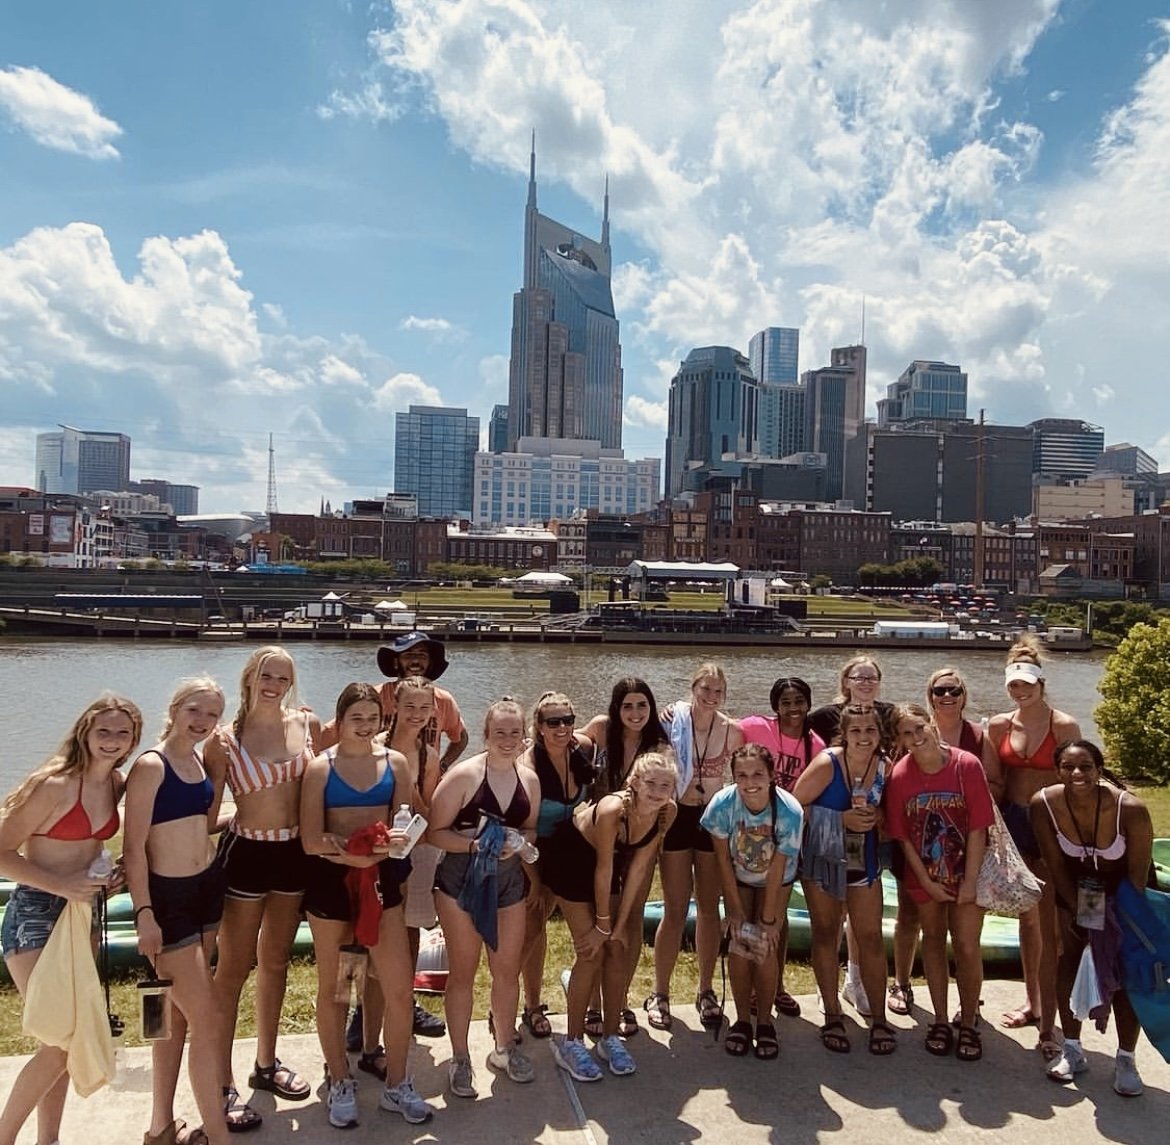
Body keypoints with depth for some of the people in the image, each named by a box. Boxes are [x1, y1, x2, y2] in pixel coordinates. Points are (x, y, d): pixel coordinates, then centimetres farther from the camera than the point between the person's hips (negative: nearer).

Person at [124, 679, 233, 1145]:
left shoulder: (198, 761, 7)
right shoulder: (151, 765, -16)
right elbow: (134, 847, -16)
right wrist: (144, 913, -19)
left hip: (206, 887, 8)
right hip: (167, 896, -8)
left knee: (178, 1014, 17)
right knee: (209, 1020, -3)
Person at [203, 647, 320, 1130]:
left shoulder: (306, 724, -1)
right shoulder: (226, 738, -10)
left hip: (294, 852, 4)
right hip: (245, 853, -4)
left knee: (276, 961, 18)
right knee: (234, 968, 4)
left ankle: (267, 1063, 35)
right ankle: (223, 1084, 16)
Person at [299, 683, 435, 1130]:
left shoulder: (395, 763, 1)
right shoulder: (320, 768, -6)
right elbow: (311, 840, -10)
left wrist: (392, 842, -18)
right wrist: (354, 849, -23)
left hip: (381, 878, 2)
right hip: (331, 879, -2)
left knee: (399, 988, 2)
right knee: (332, 987, 14)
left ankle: (396, 1085, 23)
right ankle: (340, 1083, 33)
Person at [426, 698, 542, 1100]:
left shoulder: (529, 779, 1)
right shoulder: (463, 775, -15)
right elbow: (434, 832, -14)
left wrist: (518, 842, -8)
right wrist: (476, 844, -27)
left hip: (509, 881, 5)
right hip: (461, 881, -5)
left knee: (508, 969, 15)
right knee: (463, 972, 8)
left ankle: (504, 1047, 37)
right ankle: (460, 1059, 26)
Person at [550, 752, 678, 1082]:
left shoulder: (667, 812, -22)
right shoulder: (612, 810, -39)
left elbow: (639, 866, -14)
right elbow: (603, 870, -27)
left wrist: (619, 925, -10)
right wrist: (603, 924, -14)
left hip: (612, 861, 5)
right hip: (573, 860, -5)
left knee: (618, 948, 4)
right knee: (591, 952, -7)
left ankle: (611, 1036, 20)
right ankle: (572, 1042, 8)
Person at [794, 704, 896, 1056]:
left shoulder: (885, 767, -6)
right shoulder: (826, 764, -19)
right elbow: (795, 806, -17)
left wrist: (876, 816, -15)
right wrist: (842, 818, -23)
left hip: (864, 862, 3)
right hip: (823, 861, -3)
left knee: (871, 937, 5)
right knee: (826, 935, 9)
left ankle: (878, 1019, 19)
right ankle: (832, 1016, 23)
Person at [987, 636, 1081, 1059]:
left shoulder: (1064, 726, -8)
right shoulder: (999, 725, 4)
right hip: (1013, 823, 5)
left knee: (1050, 926, -6)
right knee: (1026, 918, 17)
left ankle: (1048, 1028, -1)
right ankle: (1033, 1002, 33)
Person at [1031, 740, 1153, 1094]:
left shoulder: (1130, 808, -34)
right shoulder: (1044, 804, -29)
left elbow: (1138, 875, -20)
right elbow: (1055, 864, -14)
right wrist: (1075, 910, -9)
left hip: (1121, 891, -2)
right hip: (1076, 888, 2)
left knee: (1126, 971, -3)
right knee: (1068, 958, 1)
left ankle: (1125, 1059, 12)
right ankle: (1072, 1050, 15)